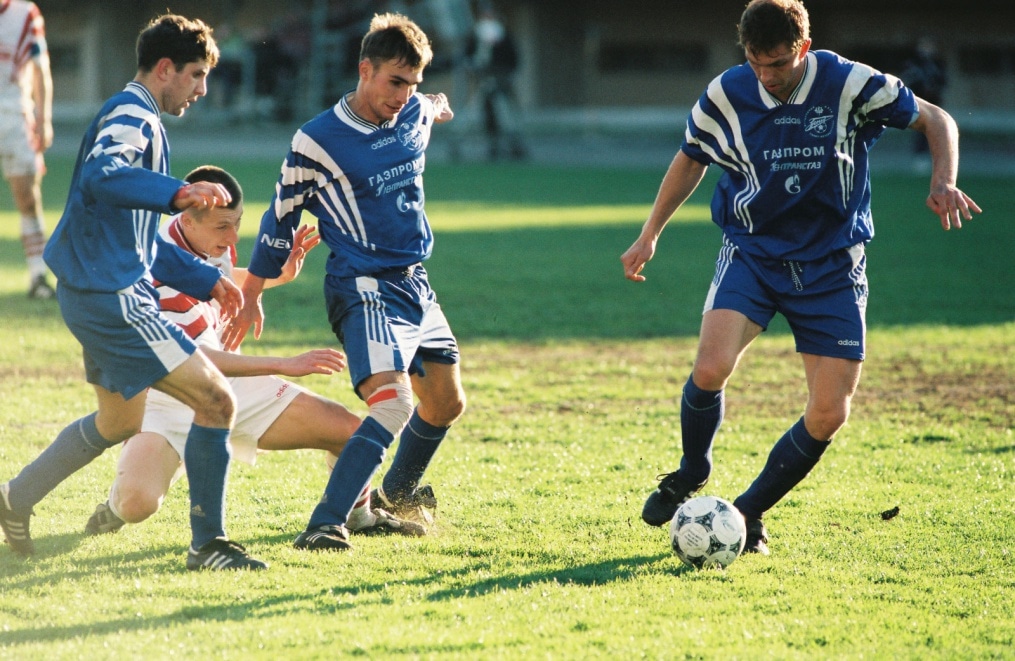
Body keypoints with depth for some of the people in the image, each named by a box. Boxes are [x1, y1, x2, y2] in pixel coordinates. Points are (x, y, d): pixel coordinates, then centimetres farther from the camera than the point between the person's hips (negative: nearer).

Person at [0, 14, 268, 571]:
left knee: (119, 422, 27)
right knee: (216, 401, -12)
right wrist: (177, 193, -49)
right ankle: (208, 544, -7)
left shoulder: (139, 120, 21)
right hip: (112, 297, -11)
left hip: (102, 291, 11)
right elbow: (101, 176, -36)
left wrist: (205, 280, 20)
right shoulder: (130, 116, -12)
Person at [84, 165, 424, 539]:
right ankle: (116, 507, 5)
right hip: (166, 399, -7)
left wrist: (280, 275, 4)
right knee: (137, 502, -34)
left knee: (350, 431, -3)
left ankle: (360, 516, 27)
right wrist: (286, 366, -33)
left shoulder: (215, 240, -4)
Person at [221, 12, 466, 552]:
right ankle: (325, 525, -28)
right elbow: (281, 219, -3)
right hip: (363, 289, -8)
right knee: (393, 403, -26)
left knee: (446, 404, 16)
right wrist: (251, 297, 4)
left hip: (415, 285, 8)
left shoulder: (416, 115, 3)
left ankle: (397, 493, 43)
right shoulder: (316, 142, -14)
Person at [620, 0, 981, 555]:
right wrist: (650, 234, 11)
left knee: (830, 414, -7)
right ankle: (692, 474, 5)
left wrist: (943, 183, -20)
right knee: (710, 369, -25)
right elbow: (691, 159, 12)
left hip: (831, 265, 0)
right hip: (752, 253, 0)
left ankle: (750, 511, 16)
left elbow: (936, 121, -2)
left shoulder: (850, 86, -14)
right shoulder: (726, 94, -8)